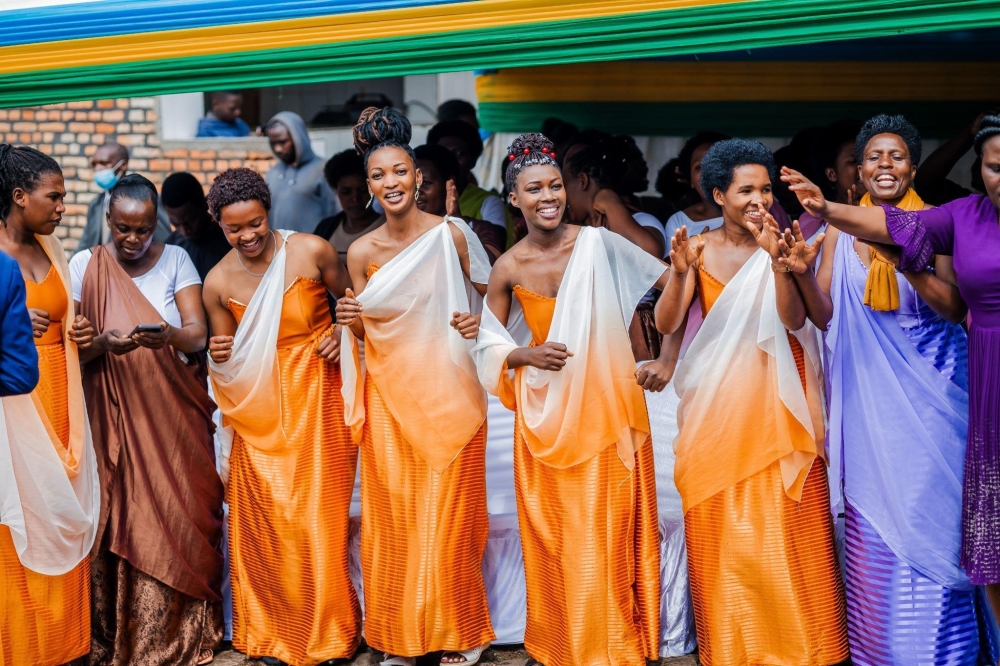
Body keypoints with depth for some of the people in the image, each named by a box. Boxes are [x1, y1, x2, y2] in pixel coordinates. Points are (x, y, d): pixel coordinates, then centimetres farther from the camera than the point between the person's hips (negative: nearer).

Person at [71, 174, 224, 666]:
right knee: (123, 525, -3)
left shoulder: (175, 260, 3)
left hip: (176, 419, 1)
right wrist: (104, 343, -22)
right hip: (115, 421, 0)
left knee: (180, 519, -1)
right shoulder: (85, 266, 2)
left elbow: (197, 334, -6)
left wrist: (166, 336, -28)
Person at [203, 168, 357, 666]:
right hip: (261, 406, 2)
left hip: (317, 398, -2)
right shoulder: (218, 282, -2)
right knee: (266, 519, 1)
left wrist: (342, 332, -9)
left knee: (319, 514, 0)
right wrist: (218, 357, -13)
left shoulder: (311, 251, -8)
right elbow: (227, 356, 9)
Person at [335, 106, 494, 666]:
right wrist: (353, 322, -9)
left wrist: (478, 322, -14)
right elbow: (367, 336, 12)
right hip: (390, 397, 3)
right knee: (391, 519, 5)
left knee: (448, 516, 0)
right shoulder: (361, 253, 4)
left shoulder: (451, 234, -4)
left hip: (446, 394, -3)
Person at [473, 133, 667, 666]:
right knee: (551, 536, 9)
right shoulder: (508, 269, -2)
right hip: (546, 413, 1)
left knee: (608, 533, 4)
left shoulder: (597, 243, -7)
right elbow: (489, 347, 4)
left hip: (606, 407, -1)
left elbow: (670, 282, -4)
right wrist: (526, 355, -13)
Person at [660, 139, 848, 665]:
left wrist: (776, 258, -24)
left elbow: (794, 319, -13)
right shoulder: (699, 249, 3)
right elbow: (667, 323, -7)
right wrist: (679, 271, -24)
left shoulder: (781, 245, 0)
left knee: (785, 525, -2)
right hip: (718, 405, 1)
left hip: (775, 400, -1)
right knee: (721, 530, 4)